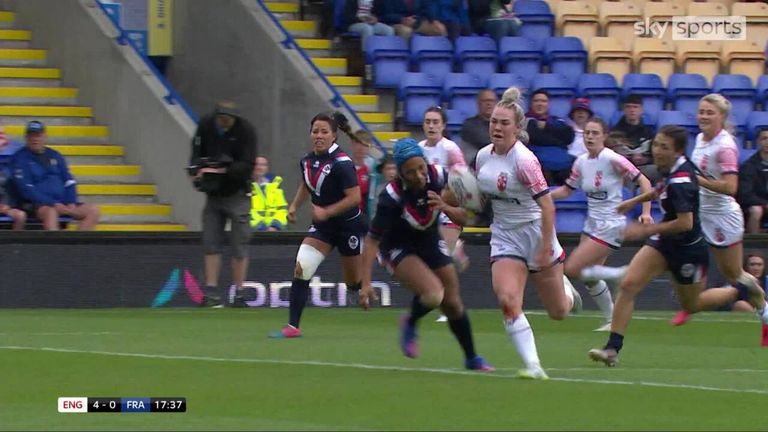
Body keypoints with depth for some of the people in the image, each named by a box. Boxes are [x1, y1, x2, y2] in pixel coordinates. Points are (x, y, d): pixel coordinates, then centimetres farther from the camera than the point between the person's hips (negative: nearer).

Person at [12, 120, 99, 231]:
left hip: (61, 204, 6)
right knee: (51, 212, -39)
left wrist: (71, 203, -4)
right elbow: (26, 189, -10)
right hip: (36, 205, -6)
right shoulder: (20, 158, 0)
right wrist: (54, 204, -18)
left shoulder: (55, 156, 18)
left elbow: (69, 182, 16)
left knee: (93, 210, -12)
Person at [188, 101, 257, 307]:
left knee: (239, 245, -4)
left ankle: (238, 295, 0)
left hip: (237, 195, -4)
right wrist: (196, 171, -8)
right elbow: (197, 152, 11)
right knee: (211, 243, 0)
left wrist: (222, 170, -31)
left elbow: (247, 166, -21)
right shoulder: (205, 125, -3)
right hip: (213, 194, 4)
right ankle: (211, 292, 2)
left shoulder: (245, 130, -15)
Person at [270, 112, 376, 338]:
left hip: (349, 225, -6)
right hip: (322, 226, 6)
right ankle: (292, 327, -12)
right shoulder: (307, 161, 0)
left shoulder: (341, 164, -22)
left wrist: (326, 212, -28)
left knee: (355, 283, 6)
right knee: (301, 268, -13)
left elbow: (354, 197, -23)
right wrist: (294, 206, 7)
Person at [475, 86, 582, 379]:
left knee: (558, 312, 9)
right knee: (508, 300, -19)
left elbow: (547, 204, -22)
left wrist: (546, 247, -24)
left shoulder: (524, 159, -22)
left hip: (534, 232, -5)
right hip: (504, 237, 5)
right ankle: (533, 366, -17)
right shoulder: (483, 156, -1)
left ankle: (565, 290, 47)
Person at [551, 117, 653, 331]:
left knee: (572, 269, -15)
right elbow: (567, 190, 16)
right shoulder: (581, 162, 4)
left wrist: (646, 212, -23)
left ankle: (622, 276, 0)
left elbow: (643, 181, -13)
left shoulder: (612, 159, -16)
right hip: (592, 224, 7)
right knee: (589, 279, 9)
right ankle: (612, 320, 26)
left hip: (610, 225, -7)